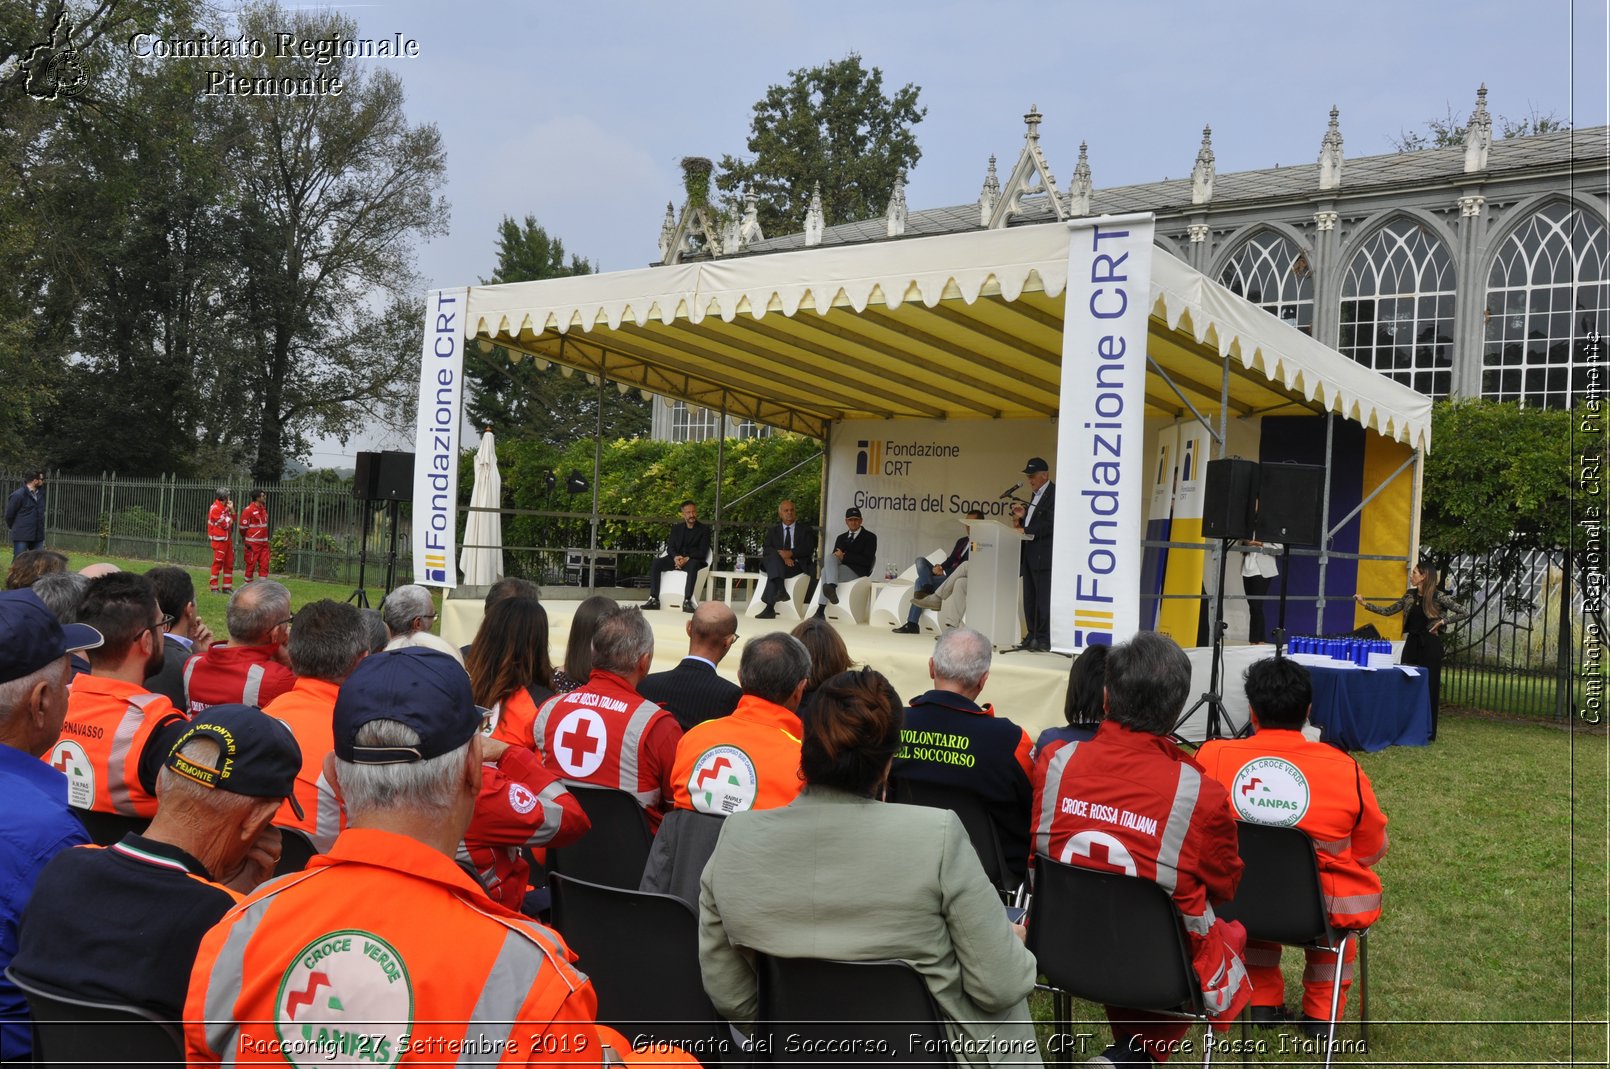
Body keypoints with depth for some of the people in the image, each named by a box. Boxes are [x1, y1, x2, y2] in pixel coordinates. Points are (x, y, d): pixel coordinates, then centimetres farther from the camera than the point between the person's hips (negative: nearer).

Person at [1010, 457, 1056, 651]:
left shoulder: (1054, 493, -11)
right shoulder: (1036, 494, 19)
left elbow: (1050, 524, -19)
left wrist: (1026, 530, -19)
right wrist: (1022, 517, 5)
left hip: (1044, 555, -10)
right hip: (1030, 554, 10)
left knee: (1043, 598, -7)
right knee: (1030, 598, 11)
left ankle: (1044, 639, -4)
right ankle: (1032, 636, 16)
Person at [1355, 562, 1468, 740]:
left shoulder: (1438, 597, -9)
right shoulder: (1410, 596, 8)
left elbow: (1463, 613, -7)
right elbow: (1388, 611, 10)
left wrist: (1442, 621, -13)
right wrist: (1365, 603, 7)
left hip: (1430, 645, -6)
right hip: (1411, 643, 6)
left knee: (1428, 686, 0)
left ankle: (1427, 733, 8)